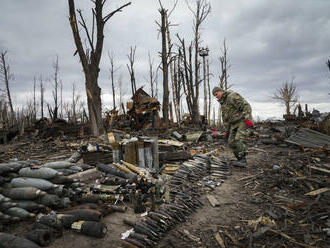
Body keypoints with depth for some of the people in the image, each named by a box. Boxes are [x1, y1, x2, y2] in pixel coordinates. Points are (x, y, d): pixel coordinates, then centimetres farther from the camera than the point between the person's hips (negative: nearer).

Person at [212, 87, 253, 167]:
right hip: (234, 124, 8)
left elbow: (246, 106, -20)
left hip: (243, 121, -8)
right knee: (231, 142, -1)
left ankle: (243, 160, -13)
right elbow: (225, 118, 20)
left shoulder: (232, 96, -11)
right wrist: (227, 130, 16)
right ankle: (240, 160, 10)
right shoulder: (223, 103, 16)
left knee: (239, 139, -21)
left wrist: (247, 119, -29)